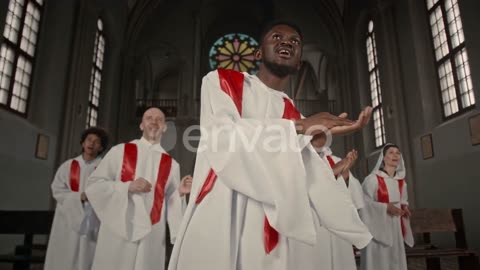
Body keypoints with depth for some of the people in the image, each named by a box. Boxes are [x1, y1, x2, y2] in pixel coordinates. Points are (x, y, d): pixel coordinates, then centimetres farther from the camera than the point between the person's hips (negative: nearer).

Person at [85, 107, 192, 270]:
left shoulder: (171, 165, 5)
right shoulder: (119, 151, 1)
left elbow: (170, 204, 7)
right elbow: (93, 185, -3)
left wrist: (179, 193, -13)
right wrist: (128, 186, -14)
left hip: (152, 236, 1)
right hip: (118, 232, -1)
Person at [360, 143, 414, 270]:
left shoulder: (401, 180, 10)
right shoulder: (373, 179, -12)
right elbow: (364, 202, -15)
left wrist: (405, 207, 1)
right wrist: (386, 207, -22)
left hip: (396, 227, 6)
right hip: (378, 227, -6)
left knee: (396, 260, 9)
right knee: (379, 260, -6)